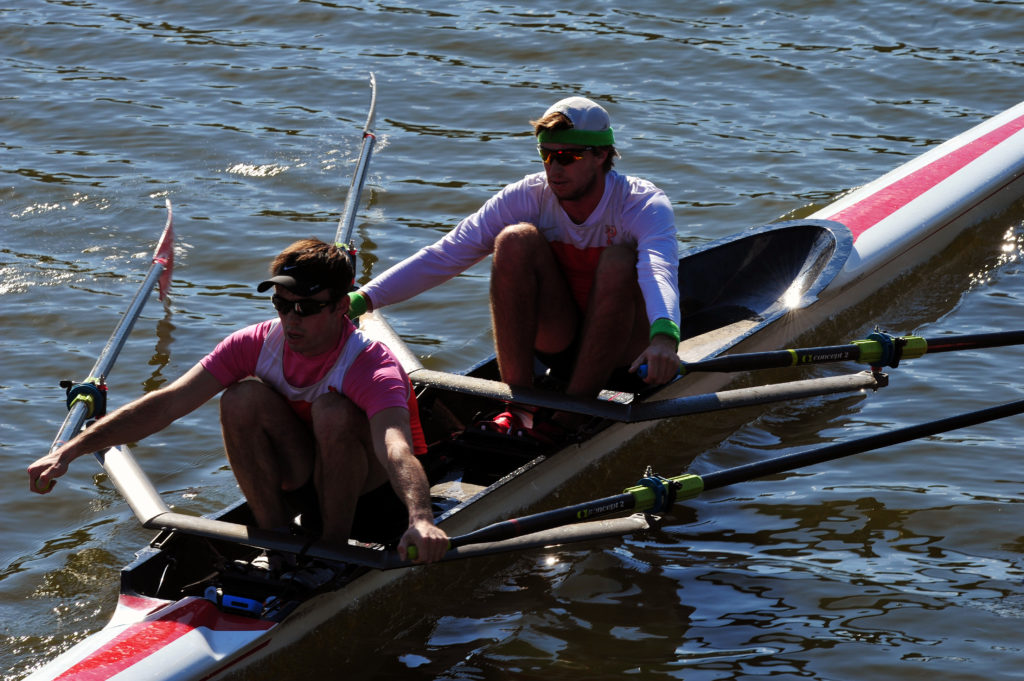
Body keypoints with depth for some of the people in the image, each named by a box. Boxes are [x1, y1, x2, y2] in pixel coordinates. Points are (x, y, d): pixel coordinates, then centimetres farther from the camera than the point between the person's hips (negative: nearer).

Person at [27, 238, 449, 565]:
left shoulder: (372, 368, -29)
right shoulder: (256, 344, -15)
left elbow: (396, 450, -49)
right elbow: (166, 404, -21)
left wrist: (420, 519, -71)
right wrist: (69, 451, -30)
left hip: (371, 483, -4)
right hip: (301, 475, 4)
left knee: (332, 411, -35)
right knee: (244, 397, -24)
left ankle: (334, 546, -16)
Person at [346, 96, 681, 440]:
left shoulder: (644, 203, -19)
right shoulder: (526, 197, -10)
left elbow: (659, 269, -40)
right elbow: (445, 255, -15)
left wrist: (664, 335, -62)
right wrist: (362, 299, -26)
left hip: (625, 349, -2)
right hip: (557, 342, 2)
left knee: (619, 260, -32)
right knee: (517, 240, -23)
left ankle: (569, 416, -28)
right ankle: (518, 408, -24)